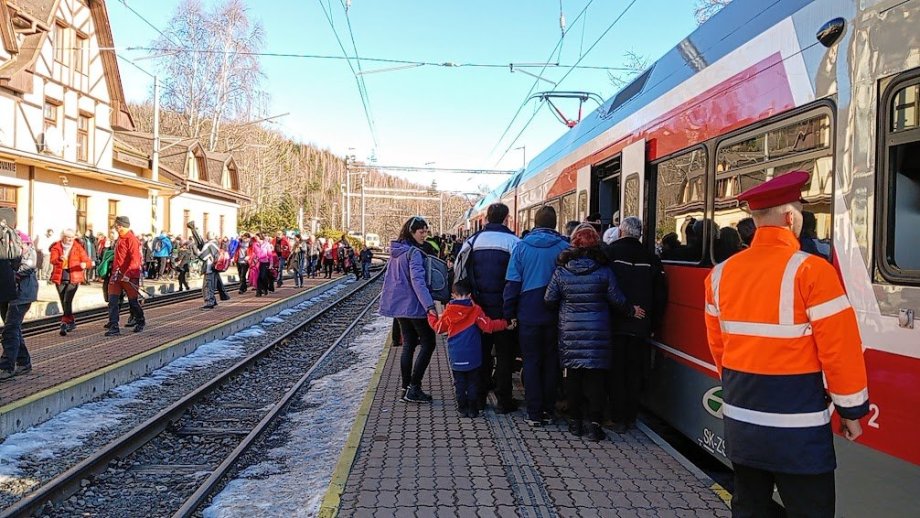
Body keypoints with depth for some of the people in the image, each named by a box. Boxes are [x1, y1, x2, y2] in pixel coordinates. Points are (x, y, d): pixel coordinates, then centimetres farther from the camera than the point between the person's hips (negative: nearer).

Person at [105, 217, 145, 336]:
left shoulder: (132, 239, -13)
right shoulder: (119, 239, 13)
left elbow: (135, 260, -21)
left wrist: (127, 274, -27)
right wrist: (114, 271, 18)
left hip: (130, 276, -7)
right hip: (117, 275, 7)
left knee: (133, 301, 6)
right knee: (112, 301, -2)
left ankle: (140, 322, 28)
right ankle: (114, 327, 0)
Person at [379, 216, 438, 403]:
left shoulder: (396, 252, 11)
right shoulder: (414, 253, -16)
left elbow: (390, 278, 19)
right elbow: (417, 281, -27)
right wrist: (430, 305, -32)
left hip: (399, 305, 9)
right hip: (414, 306, -9)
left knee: (408, 345, 14)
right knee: (428, 344, 0)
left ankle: (406, 388, 17)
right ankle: (414, 388, -4)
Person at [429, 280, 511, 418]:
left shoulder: (449, 311, -5)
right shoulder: (475, 310, -8)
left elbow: (438, 328, 6)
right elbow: (488, 326, -11)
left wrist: (431, 316, 23)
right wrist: (505, 324, -2)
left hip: (456, 357, 1)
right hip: (473, 356, 0)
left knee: (459, 383, 11)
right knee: (472, 382, 10)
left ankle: (463, 408, 12)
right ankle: (472, 409, 12)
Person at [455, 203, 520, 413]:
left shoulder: (472, 241, 3)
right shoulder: (513, 241, -9)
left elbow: (459, 271, 6)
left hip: (479, 306, 3)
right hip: (503, 307, -3)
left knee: (481, 351, 14)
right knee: (504, 353, 7)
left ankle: (478, 397, 19)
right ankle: (504, 400, 10)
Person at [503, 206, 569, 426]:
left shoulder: (522, 246, -5)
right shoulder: (564, 247, -4)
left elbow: (512, 282, -5)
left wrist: (509, 313, 1)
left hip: (529, 315, -1)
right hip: (554, 316, 1)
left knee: (531, 362, 8)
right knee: (551, 362, 12)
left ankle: (534, 413, 10)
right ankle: (548, 411, 18)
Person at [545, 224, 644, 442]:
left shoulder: (561, 271, -3)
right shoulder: (604, 271, -6)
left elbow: (549, 299, 0)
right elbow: (616, 299, -2)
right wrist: (632, 311, 17)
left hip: (570, 332, 1)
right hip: (597, 332, -1)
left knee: (573, 376, 11)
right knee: (596, 377, 5)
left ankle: (575, 421, 18)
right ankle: (595, 424, 4)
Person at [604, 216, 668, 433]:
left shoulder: (608, 252, -9)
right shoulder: (651, 258, 2)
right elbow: (661, 295, 4)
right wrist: (652, 324, 13)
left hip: (614, 325, -3)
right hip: (640, 326, 3)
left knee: (615, 372, 5)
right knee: (634, 372, 13)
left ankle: (618, 419, 7)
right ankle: (631, 418, 20)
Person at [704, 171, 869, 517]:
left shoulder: (721, 272, 3)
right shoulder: (811, 270, -15)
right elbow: (840, 349, -12)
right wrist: (852, 410, 0)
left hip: (740, 422, 6)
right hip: (798, 429, -6)